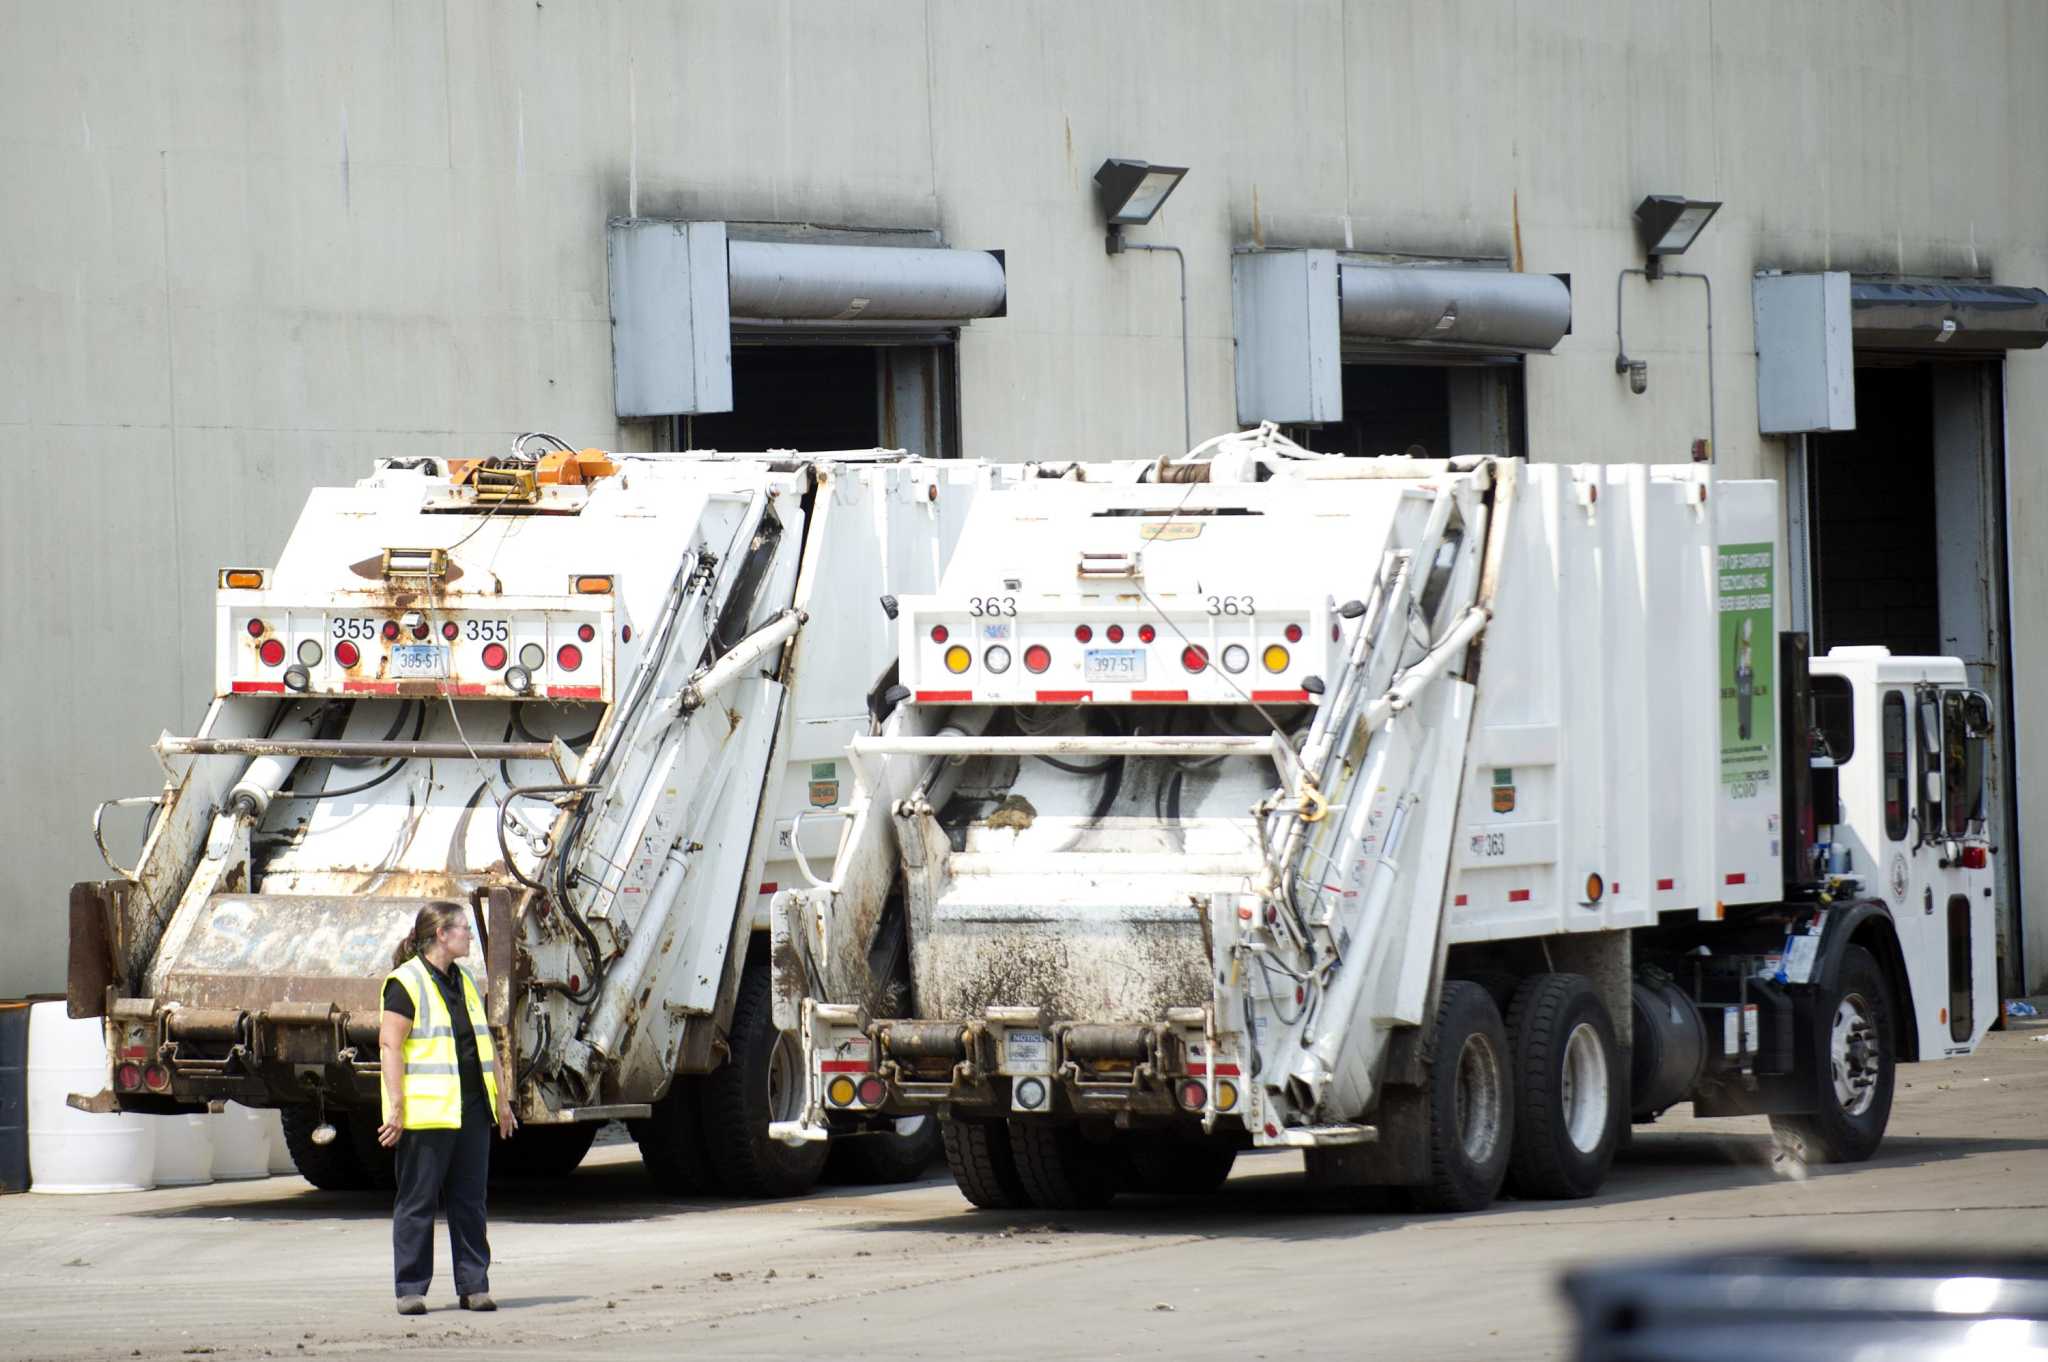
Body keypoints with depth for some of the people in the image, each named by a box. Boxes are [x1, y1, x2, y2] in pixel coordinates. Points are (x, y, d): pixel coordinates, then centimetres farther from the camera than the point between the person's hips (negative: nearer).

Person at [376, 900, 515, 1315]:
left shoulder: (465, 983, 17)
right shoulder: (406, 984, -7)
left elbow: (485, 1044, 22)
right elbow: (390, 1045, -12)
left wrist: (501, 1098, 19)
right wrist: (396, 1106, -17)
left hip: (471, 1110, 7)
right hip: (427, 1111, -7)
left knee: (469, 1200, 6)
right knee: (417, 1202, -2)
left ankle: (473, 1285, 9)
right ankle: (410, 1289, 2)